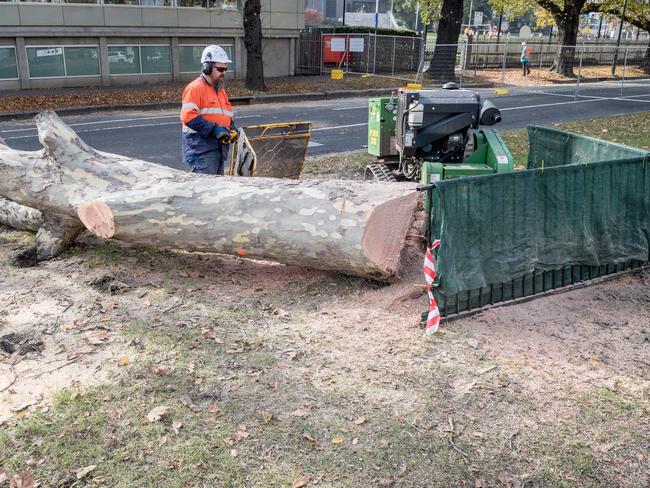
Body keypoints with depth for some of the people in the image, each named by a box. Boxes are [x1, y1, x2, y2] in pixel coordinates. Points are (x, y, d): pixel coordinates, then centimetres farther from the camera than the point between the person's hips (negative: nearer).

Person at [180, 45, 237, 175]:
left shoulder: (221, 90, 22)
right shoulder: (195, 88, -8)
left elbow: (227, 117, 29)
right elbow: (188, 116, -19)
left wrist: (232, 129, 6)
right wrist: (214, 129, -22)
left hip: (219, 148, 9)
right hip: (202, 150, -9)